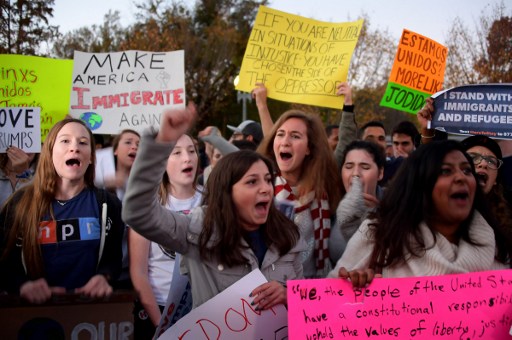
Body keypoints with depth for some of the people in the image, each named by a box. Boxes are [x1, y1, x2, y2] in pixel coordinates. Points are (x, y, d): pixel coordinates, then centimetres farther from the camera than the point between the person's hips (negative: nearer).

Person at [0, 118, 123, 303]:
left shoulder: (107, 204, 7)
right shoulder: (21, 203, 4)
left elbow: (113, 258, 10)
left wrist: (104, 277, -11)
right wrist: (22, 284, -15)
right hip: (35, 304, 0)